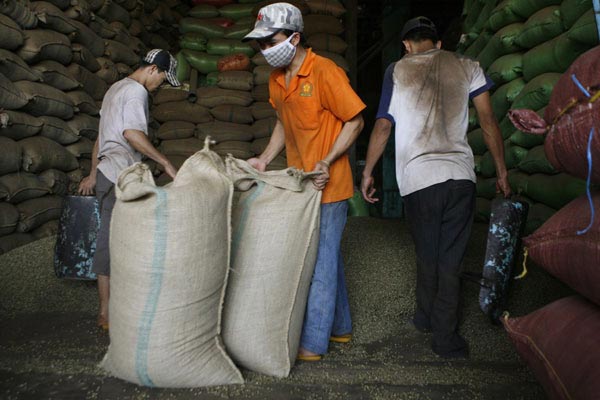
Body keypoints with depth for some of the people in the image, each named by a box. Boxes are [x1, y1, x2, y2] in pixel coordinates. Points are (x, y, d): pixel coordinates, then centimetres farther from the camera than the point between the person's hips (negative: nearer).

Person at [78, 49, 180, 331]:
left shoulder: (116, 88, 24)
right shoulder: (136, 90, -8)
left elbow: (101, 136, 25)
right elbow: (132, 133, -23)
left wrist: (93, 174, 28)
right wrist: (165, 163, -21)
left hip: (106, 172, 10)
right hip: (120, 176, -10)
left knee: (110, 238, 10)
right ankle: (106, 313, 2)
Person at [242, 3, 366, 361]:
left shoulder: (325, 72, -16)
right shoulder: (277, 78, 9)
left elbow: (355, 121, -13)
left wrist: (326, 163, -21)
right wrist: (265, 159, 6)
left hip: (327, 186, -8)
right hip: (300, 183, 8)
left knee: (320, 263, -2)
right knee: (327, 257, 18)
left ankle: (313, 344, 11)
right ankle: (340, 327, 34)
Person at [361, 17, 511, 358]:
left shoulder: (397, 71, 7)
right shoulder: (467, 67, 11)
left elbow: (383, 126, 3)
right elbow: (488, 121, 6)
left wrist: (368, 172, 11)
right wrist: (502, 171, 11)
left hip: (418, 179, -1)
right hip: (461, 176, 1)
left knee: (427, 256, 16)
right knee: (451, 260, 7)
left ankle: (426, 317, 33)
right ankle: (446, 338, 12)